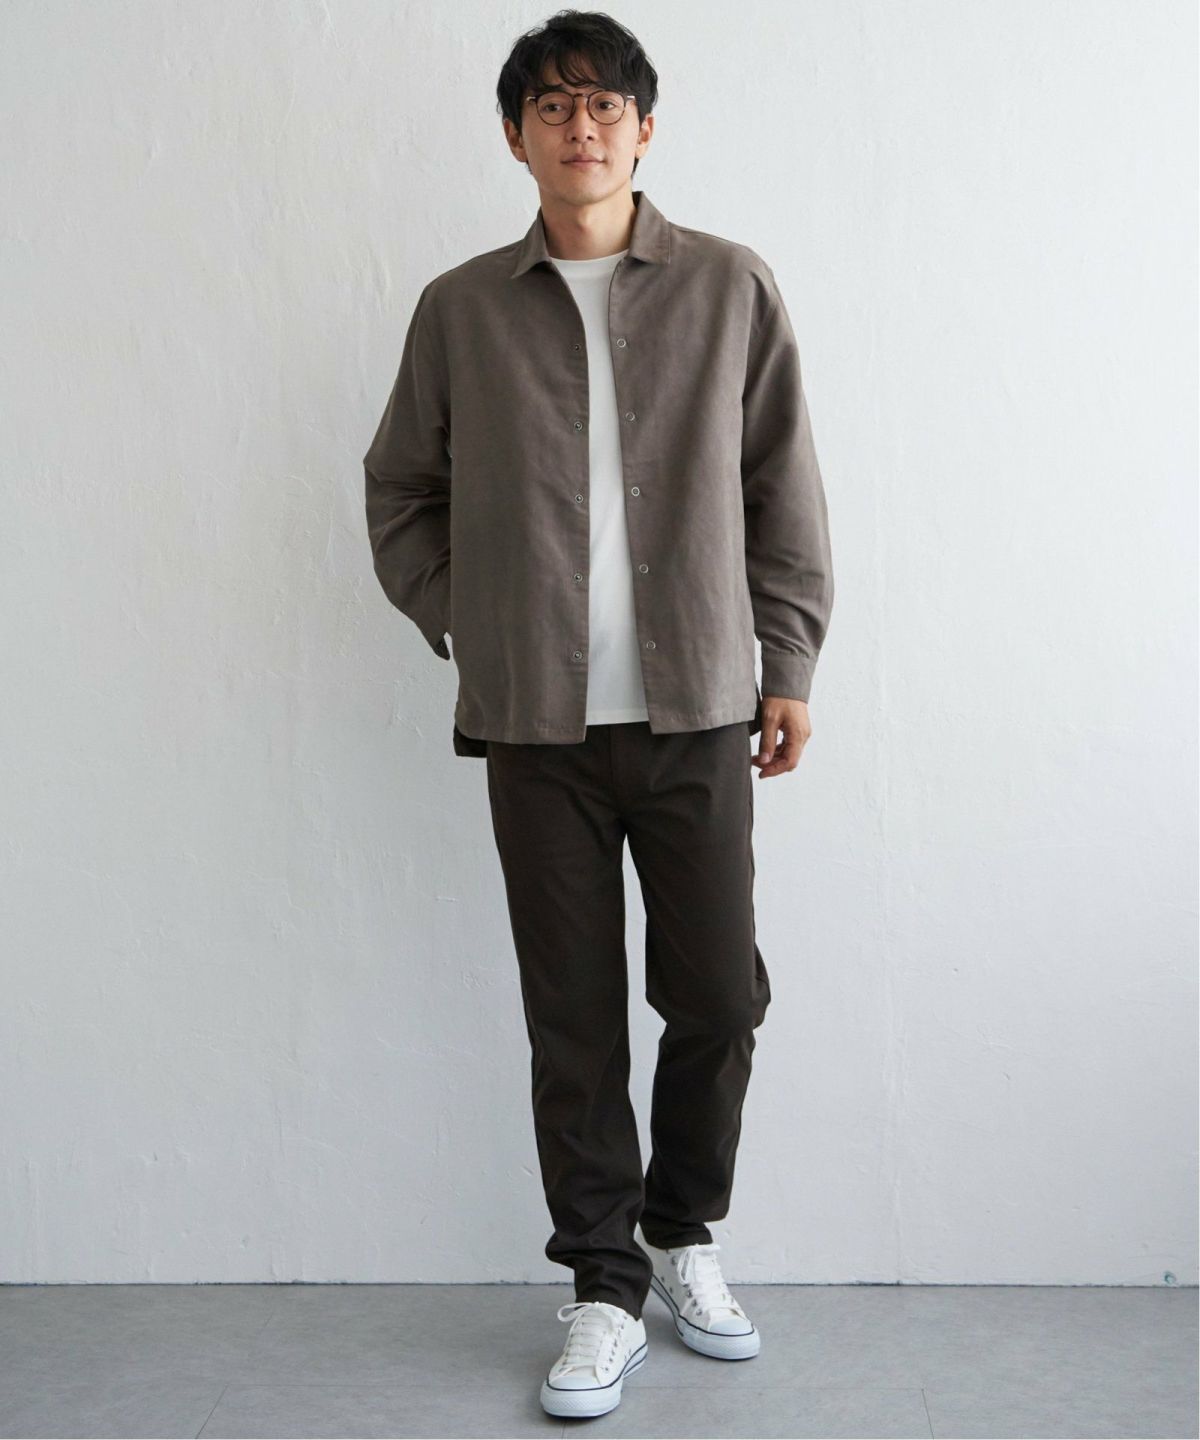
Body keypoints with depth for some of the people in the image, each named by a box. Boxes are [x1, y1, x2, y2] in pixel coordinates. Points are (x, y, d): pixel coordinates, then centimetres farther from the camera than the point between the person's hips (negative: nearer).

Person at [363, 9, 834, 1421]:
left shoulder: (730, 287, 4)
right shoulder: (461, 308, 6)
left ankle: (683, 1233, 30)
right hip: (536, 724, 0)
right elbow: (400, 490, 14)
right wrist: (463, 624, 5)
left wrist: (787, 662, 4)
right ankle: (605, 1290, 20)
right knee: (573, 1019, 5)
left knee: (719, 997, 4)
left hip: (698, 713, 0)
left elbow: (783, 486, 6)